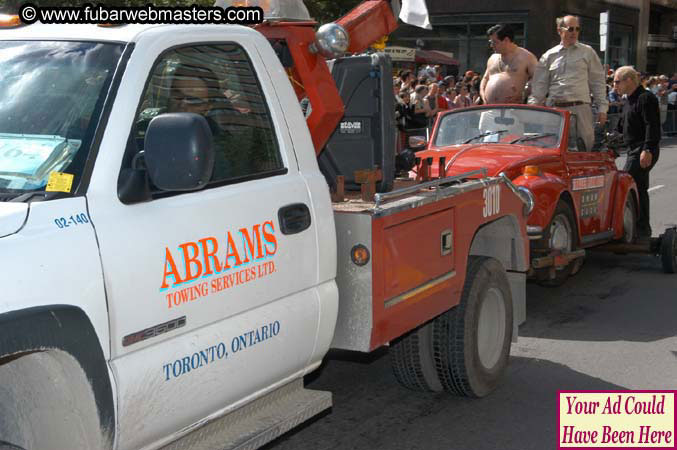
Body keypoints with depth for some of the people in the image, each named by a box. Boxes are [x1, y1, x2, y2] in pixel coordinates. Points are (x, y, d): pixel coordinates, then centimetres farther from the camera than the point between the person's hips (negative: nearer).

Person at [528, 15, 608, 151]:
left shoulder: (587, 52, 11)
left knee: (585, 144, -6)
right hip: (555, 108, 1)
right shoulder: (549, 56, 13)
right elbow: (539, 85, 11)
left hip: (580, 108, -1)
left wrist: (602, 108, 3)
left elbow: (598, 81, 10)